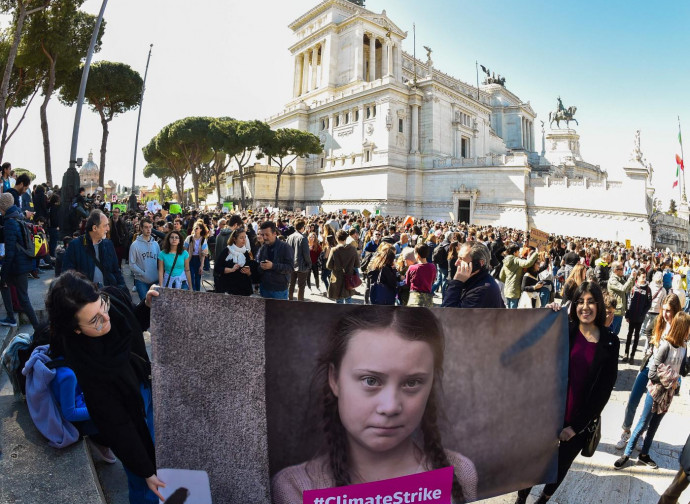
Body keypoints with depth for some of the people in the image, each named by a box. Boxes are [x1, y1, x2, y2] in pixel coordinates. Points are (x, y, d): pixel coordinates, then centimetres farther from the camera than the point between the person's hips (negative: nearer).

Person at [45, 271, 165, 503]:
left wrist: (147, 306, -18)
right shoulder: (85, 366, -37)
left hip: (145, 386, 6)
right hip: (126, 409, -5)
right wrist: (145, 472, -17)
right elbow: (115, 425, -26)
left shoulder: (113, 297, -24)